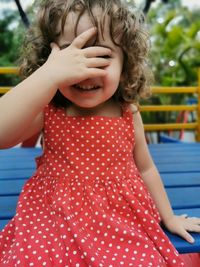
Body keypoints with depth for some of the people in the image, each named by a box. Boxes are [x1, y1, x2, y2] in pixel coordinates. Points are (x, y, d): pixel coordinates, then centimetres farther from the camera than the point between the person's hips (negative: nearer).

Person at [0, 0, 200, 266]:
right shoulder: (47, 111, -10)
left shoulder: (128, 115, -7)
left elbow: (145, 168, 7)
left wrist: (168, 217, 16)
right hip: (55, 226, 0)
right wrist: (50, 74, -36)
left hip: (123, 226, 1)